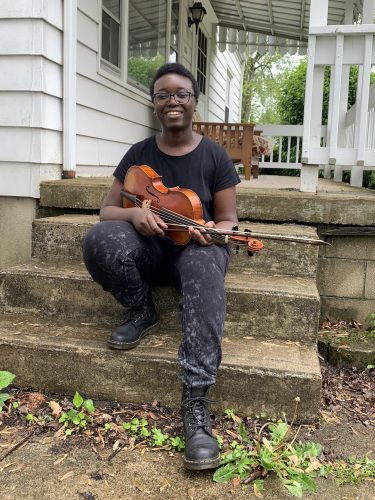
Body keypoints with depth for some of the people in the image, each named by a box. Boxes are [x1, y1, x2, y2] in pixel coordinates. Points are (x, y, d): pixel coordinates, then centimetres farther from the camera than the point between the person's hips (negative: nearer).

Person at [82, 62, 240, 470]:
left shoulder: (214, 156, 0)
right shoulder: (139, 155, 4)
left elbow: (228, 219, 2)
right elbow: (107, 210, 4)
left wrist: (213, 232, -23)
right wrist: (134, 213, -19)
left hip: (196, 246, -2)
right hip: (148, 245, 2)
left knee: (205, 273, -40)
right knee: (100, 238, -31)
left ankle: (196, 403, -43)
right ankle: (142, 313, -5)